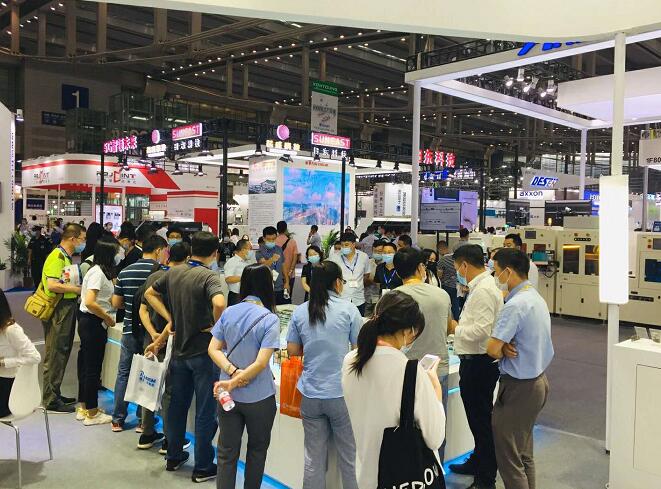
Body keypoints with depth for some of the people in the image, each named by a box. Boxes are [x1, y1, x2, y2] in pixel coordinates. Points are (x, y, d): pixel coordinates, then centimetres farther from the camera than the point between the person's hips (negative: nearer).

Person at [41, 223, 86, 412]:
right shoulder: (57, 256, -15)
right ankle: (51, 400, 6)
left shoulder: (66, 256, 15)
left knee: (62, 354, 16)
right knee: (55, 356, -3)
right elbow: (52, 285, -26)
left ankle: (55, 394, 27)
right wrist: (78, 289, -20)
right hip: (58, 311, -10)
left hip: (67, 309, 10)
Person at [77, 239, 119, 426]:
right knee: (92, 367, 0)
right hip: (93, 323, -10)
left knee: (86, 365, 17)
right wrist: (108, 318, -17)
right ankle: (92, 413, 10)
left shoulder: (101, 272, 12)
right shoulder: (98, 273, -18)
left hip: (92, 323, 10)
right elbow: (89, 302, -26)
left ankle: (83, 408, 29)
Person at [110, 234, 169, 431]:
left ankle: (118, 420, 19)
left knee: (124, 373, 13)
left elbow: (116, 303, 5)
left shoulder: (125, 272, 3)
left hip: (130, 329, 4)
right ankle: (143, 420, 15)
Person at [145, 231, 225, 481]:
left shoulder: (173, 273, 3)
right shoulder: (210, 277, -18)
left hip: (179, 350, 6)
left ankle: (173, 457, 33)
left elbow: (149, 294, 14)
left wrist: (170, 318, 6)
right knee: (205, 412, 5)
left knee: (177, 406, 20)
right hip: (203, 352, -6)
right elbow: (219, 303, -36)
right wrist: (215, 325, -18)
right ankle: (203, 467, 15)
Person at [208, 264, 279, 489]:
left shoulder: (228, 312, -2)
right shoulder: (270, 319, -15)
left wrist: (233, 372, -13)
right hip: (258, 397, -3)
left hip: (228, 395, 3)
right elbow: (261, 362, -21)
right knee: (257, 449, 19)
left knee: (227, 452, 12)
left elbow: (213, 349, -3)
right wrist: (233, 382, -15)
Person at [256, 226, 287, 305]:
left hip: (280, 287, 5)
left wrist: (286, 282, 12)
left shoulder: (279, 249, 8)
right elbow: (263, 264, -27)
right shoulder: (260, 252, -8)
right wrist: (272, 260, -48)